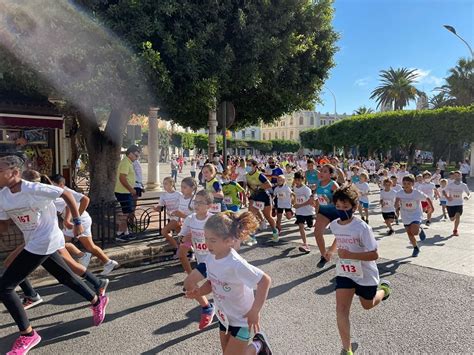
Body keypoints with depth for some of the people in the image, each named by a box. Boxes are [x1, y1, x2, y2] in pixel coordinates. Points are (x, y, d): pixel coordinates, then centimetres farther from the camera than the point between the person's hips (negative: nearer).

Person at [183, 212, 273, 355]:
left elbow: (265, 280, -30)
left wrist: (254, 312, -26)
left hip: (241, 319, -7)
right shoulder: (210, 258, -11)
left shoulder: (236, 264, -33)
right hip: (224, 316, 7)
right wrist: (199, 291, -15)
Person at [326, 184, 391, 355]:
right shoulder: (334, 225, -8)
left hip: (365, 274, -3)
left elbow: (374, 254, -26)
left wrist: (350, 255, -34)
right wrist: (331, 250, 28)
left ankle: (384, 288, 53)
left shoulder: (362, 227, -27)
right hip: (344, 272, 4)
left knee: (368, 305, 22)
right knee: (341, 309, -9)